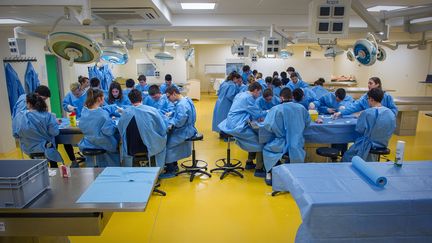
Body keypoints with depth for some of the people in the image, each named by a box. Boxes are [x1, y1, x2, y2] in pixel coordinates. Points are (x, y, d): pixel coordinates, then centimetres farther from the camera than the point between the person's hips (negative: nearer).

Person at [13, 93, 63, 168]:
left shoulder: (18, 116, -13)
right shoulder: (47, 115, -22)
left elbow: (15, 135, -5)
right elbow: (55, 132, -20)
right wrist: (54, 121, -3)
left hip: (28, 148, 3)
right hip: (44, 147, -3)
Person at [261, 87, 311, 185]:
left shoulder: (276, 109, -15)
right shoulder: (301, 108, -3)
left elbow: (267, 125, -19)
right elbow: (307, 122, 10)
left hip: (282, 145, -3)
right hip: (297, 145, 3)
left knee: (266, 148, 25)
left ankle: (270, 174, 23)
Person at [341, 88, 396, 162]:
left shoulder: (366, 113, -23)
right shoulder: (391, 113, -7)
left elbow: (359, 130, -14)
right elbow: (392, 129, 6)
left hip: (368, 145, -6)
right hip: (384, 144, 6)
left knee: (347, 156, 14)